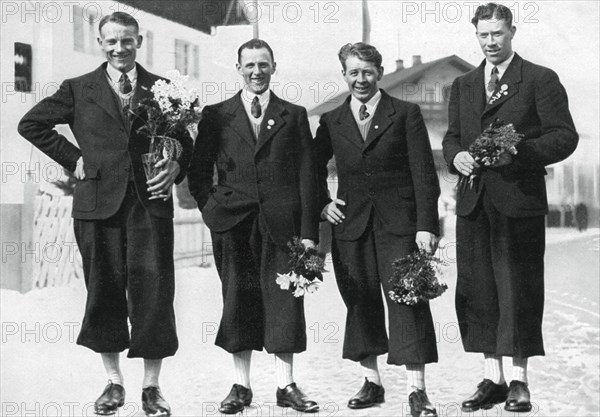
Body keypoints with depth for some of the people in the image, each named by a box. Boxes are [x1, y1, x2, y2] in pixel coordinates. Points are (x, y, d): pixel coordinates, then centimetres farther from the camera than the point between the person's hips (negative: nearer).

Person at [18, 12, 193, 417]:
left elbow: (185, 141, 16)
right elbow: (31, 124, 11)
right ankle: (114, 382, 20)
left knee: (154, 292, -2)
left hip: (150, 201, 0)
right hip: (99, 202, 0)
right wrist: (73, 157, 4)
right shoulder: (79, 89, 9)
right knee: (105, 292, 6)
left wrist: (176, 165, -5)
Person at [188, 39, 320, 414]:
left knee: (284, 302, 1)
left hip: (281, 224, 0)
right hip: (233, 224, 0)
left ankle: (286, 385, 10)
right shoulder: (216, 115, 10)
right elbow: (198, 170, 11)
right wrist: (211, 208, -4)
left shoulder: (294, 115, 10)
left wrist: (309, 231, -2)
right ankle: (241, 386, 12)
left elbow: (307, 175, 5)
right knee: (238, 302, 4)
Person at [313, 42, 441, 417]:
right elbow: (314, 168, 23)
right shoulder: (331, 121, 10)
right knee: (361, 304, 6)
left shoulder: (406, 114, 2)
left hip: (399, 224, -3)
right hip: (351, 225, 3)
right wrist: (322, 203, 7)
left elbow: (424, 174, -3)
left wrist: (426, 225, -10)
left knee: (407, 300, -8)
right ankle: (372, 383, 18)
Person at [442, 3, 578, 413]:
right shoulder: (462, 85, 17)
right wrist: (456, 156, -2)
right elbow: (451, 136, 20)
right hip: (473, 202, 5)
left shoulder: (541, 80, 2)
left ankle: (519, 380, 8)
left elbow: (565, 136, -4)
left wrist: (520, 151, -18)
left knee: (518, 290, -2)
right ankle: (492, 379, 16)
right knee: (477, 291, 6)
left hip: (519, 199, -5)